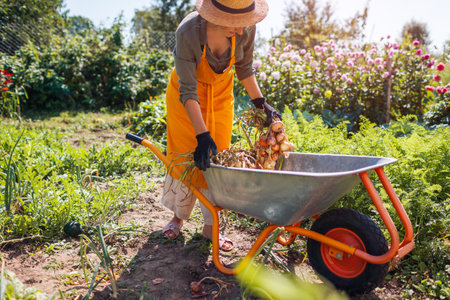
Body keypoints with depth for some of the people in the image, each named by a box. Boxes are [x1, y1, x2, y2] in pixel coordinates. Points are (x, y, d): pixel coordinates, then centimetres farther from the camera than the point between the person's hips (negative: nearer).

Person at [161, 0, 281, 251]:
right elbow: (188, 92, -30)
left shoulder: (246, 29, -25)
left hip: (221, 92, 3)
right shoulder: (188, 32, -35)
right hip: (187, 96, -3)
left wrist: (260, 103, -10)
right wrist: (202, 136, -36)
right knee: (186, 156, 1)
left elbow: (244, 68, -4)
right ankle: (178, 217, 24)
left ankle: (210, 227, 15)